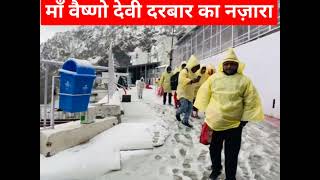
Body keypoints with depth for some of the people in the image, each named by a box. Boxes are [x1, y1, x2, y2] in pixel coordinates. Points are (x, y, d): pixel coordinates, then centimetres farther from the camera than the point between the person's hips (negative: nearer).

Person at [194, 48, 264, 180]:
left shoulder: (244, 80, -6)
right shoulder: (213, 78, -1)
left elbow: (250, 102, -4)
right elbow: (205, 95, 7)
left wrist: (244, 119, -4)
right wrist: (207, 111, 8)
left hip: (234, 125, -2)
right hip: (214, 123, 3)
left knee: (231, 154, 9)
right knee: (214, 148, 21)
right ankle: (216, 168, 47)